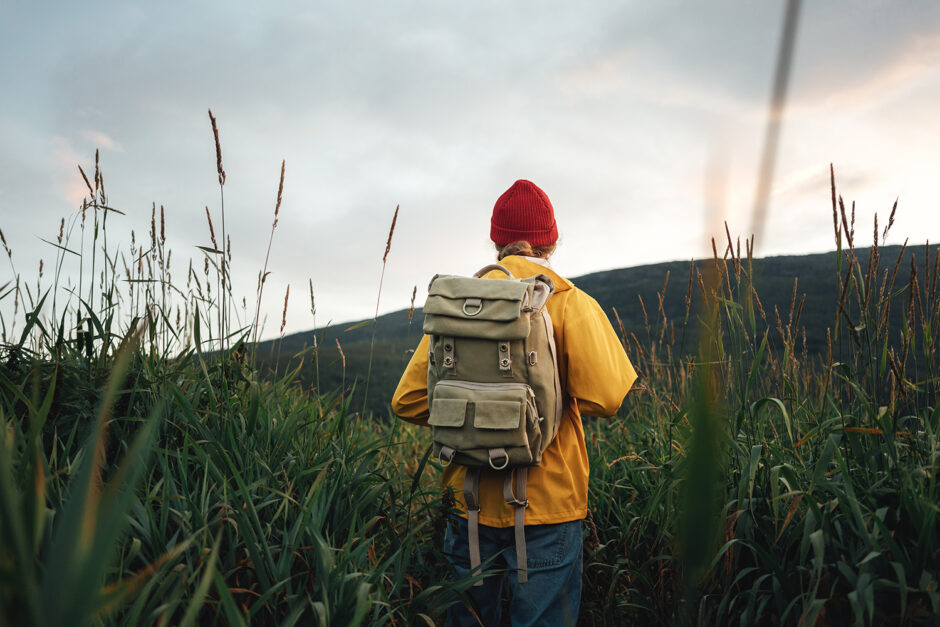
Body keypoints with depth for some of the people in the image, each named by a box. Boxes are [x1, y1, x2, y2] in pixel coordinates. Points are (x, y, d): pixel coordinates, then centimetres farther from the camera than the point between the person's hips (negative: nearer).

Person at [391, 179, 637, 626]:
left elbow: (408, 401, -1)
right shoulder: (569, 302, -8)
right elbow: (605, 398, -18)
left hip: (470, 500, 4)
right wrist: (557, 396, 3)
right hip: (547, 504, -3)